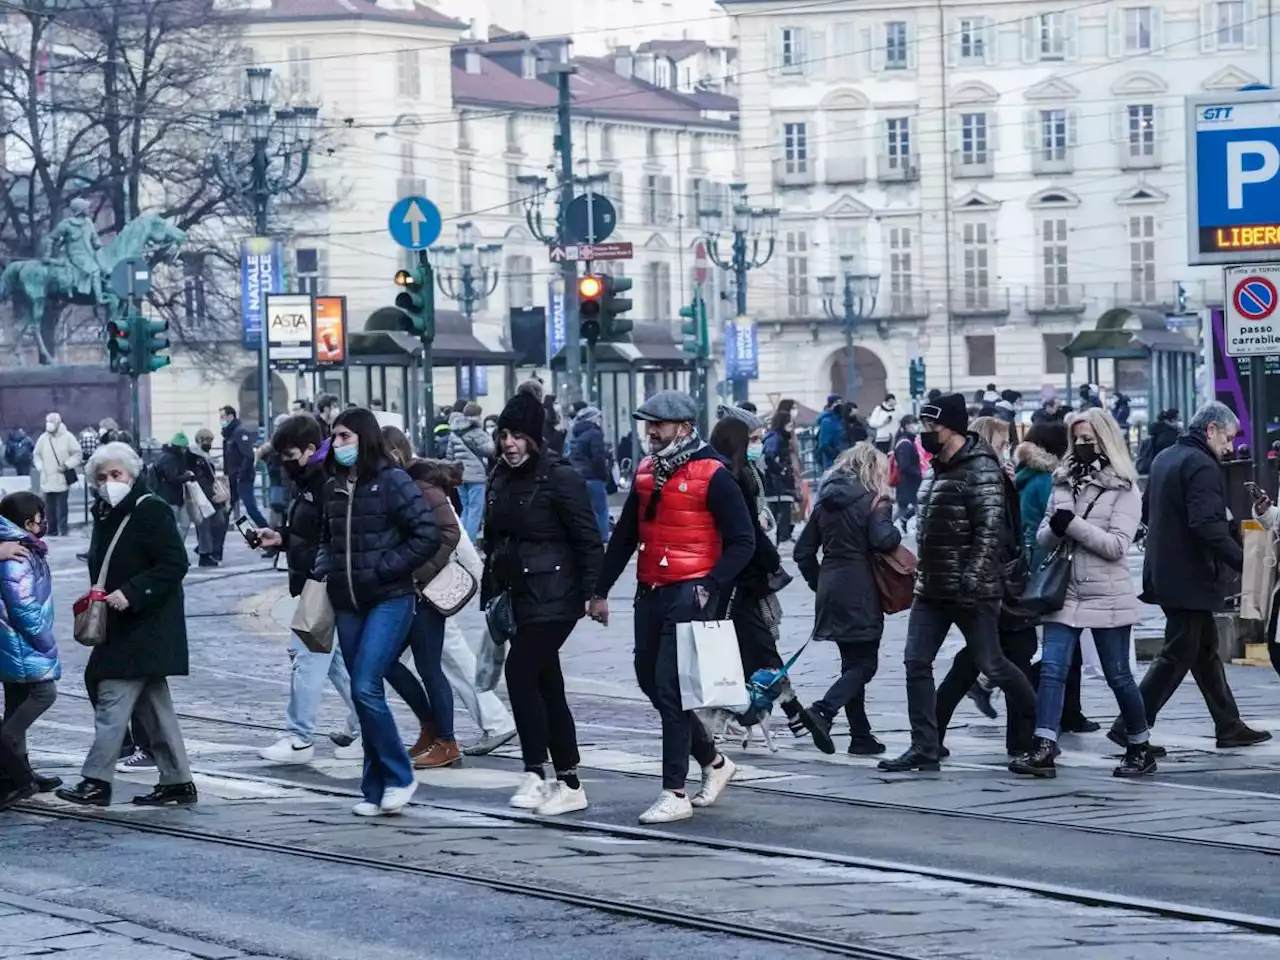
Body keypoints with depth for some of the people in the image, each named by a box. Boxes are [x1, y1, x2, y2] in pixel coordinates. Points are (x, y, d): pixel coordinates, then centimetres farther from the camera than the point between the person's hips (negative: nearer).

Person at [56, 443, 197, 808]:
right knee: (151, 703, 11)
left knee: (113, 697, -11)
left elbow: (174, 565, -18)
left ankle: (96, 781, -9)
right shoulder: (105, 514, 13)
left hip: (146, 624, -9)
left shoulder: (151, 510, -13)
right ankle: (177, 782, 16)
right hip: (120, 626, 9)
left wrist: (130, 593, -23)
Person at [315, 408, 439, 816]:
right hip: (347, 604, 7)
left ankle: (397, 778, -2)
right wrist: (323, 566, 7)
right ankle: (377, 790, 14)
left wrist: (384, 568, -14)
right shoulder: (334, 488, 10)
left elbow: (428, 534, -13)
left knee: (366, 689, -16)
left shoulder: (391, 481, -9)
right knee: (364, 694, 8)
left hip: (389, 600, -7)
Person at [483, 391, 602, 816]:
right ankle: (568, 785, 13)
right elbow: (493, 539, 20)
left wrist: (593, 591, -16)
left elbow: (588, 539, -11)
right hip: (518, 596, 8)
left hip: (552, 597, -8)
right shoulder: (500, 478, 12)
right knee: (547, 686, 9)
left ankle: (535, 775, -14)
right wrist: (490, 593, 18)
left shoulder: (560, 478, -11)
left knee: (520, 672, -17)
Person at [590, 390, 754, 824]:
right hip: (650, 592, 8)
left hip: (690, 595, -8)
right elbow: (625, 535, 19)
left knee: (670, 688, -10)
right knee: (650, 679, 13)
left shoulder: (712, 476, -10)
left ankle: (675, 794, -5)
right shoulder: (646, 471, 13)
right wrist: (601, 590, 16)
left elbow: (742, 542, -10)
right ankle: (714, 763, 30)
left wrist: (710, 586, -20)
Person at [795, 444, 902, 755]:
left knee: (852, 662, 14)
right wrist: (895, 533, -3)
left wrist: (818, 582, 18)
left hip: (831, 589, 7)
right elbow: (883, 540, -24)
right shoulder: (874, 502, -8)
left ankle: (861, 735, 13)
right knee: (864, 664, -1)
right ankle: (824, 710, -22)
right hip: (860, 593, -7)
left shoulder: (826, 502, 12)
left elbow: (803, 551, 11)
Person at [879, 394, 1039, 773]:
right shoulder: (941, 466, 14)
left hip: (969, 592, -9)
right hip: (932, 588, 9)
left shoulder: (981, 470, -14)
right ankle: (924, 749, 2)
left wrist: (971, 582, -25)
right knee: (916, 662, 0)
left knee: (991, 664, -1)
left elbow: (990, 531, -21)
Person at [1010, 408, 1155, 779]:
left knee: (1118, 676, 4)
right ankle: (1043, 748, -14)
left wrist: (1073, 524, -19)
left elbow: (1116, 546, -13)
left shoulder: (1124, 490, -4)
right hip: (1065, 592, 4)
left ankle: (1141, 749, 19)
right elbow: (1043, 538, 11)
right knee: (1052, 669, -8)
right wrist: (1055, 529, -12)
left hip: (1106, 596, -4)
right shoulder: (1064, 482, 12)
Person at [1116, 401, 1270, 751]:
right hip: (1191, 578, -10)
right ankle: (1129, 726, -5)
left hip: (1165, 574, 10)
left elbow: (1146, 511, 21)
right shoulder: (1202, 466, -17)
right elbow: (1207, 525, -27)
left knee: (1206, 651, 16)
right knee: (1178, 655, -4)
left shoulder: (1165, 459, 13)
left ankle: (1229, 726, 22)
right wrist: (1243, 561, -27)